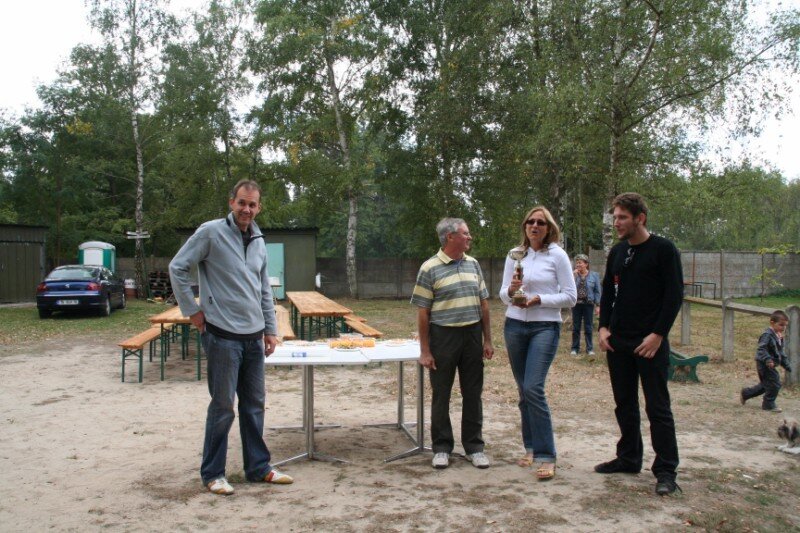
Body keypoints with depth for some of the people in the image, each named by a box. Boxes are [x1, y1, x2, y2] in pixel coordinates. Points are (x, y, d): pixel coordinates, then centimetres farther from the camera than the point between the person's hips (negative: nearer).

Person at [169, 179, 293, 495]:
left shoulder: (259, 241, 12)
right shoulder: (211, 232, -8)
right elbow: (177, 268, -7)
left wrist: (271, 329, 14)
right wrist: (192, 310, -8)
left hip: (253, 337, 6)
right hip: (223, 335, -6)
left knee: (254, 404, 13)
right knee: (223, 406, 2)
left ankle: (258, 467, 25)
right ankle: (212, 473, 16)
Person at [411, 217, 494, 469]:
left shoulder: (473, 264, 8)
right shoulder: (430, 268, -8)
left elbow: (483, 304, 12)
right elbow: (423, 312, -8)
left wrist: (487, 339, 8)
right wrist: (425, 351, -10)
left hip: (472, 335, 4)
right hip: (443, 335, -4)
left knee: (473, 394, 9)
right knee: (441, 395, 6)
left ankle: (474, 446, 22)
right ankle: (441, 448, 19)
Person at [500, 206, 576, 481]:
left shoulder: (557, 255, -4)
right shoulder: (514, 255, 7)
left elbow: (570, 297, -5)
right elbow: (503, 294, 10)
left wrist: (539, 300, -16)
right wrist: (511, 291, -12)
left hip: (545, 327, -4)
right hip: (515, 326, 5)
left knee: (534, 388, -15)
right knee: (523, 390, 10)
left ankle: (546, 456, -7)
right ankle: (531, 447, 23)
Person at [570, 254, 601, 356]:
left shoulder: (594, 275, 1)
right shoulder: (574, 275, 3)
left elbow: (597, 291, 2)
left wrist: (597, 305, -2)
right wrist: (574, 275, -12)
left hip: (588, 304, -1)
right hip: (576, 304, 1)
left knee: (588, 328, 5)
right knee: (576, 328, 6)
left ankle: (590, 348, 13)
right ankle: (575, 348, 14)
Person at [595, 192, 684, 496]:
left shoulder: (663, 250, -7)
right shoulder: (616, 252, 11)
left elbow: (674, 295, -10)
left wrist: (658, 334, -16)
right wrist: (603, 327, 3)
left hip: (650, 342, -6)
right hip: (617, 342, 6)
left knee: (657, 407, -1)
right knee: (624, 404, 14)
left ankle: (666, 471, 6)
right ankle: (629, 458, 26)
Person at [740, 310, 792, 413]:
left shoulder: (779, 336, 11)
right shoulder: (767, 335, -19)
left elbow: (781, 352, 22)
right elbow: (761, 349, -26)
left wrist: (786, 364, 21)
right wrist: (767, 359, -39)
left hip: (770, 365, 10)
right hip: (765, 365, -10)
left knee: (765, 385, 18)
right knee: (774, 384, -7)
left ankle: (745, 393, 32)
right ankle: (768, 404, 9)